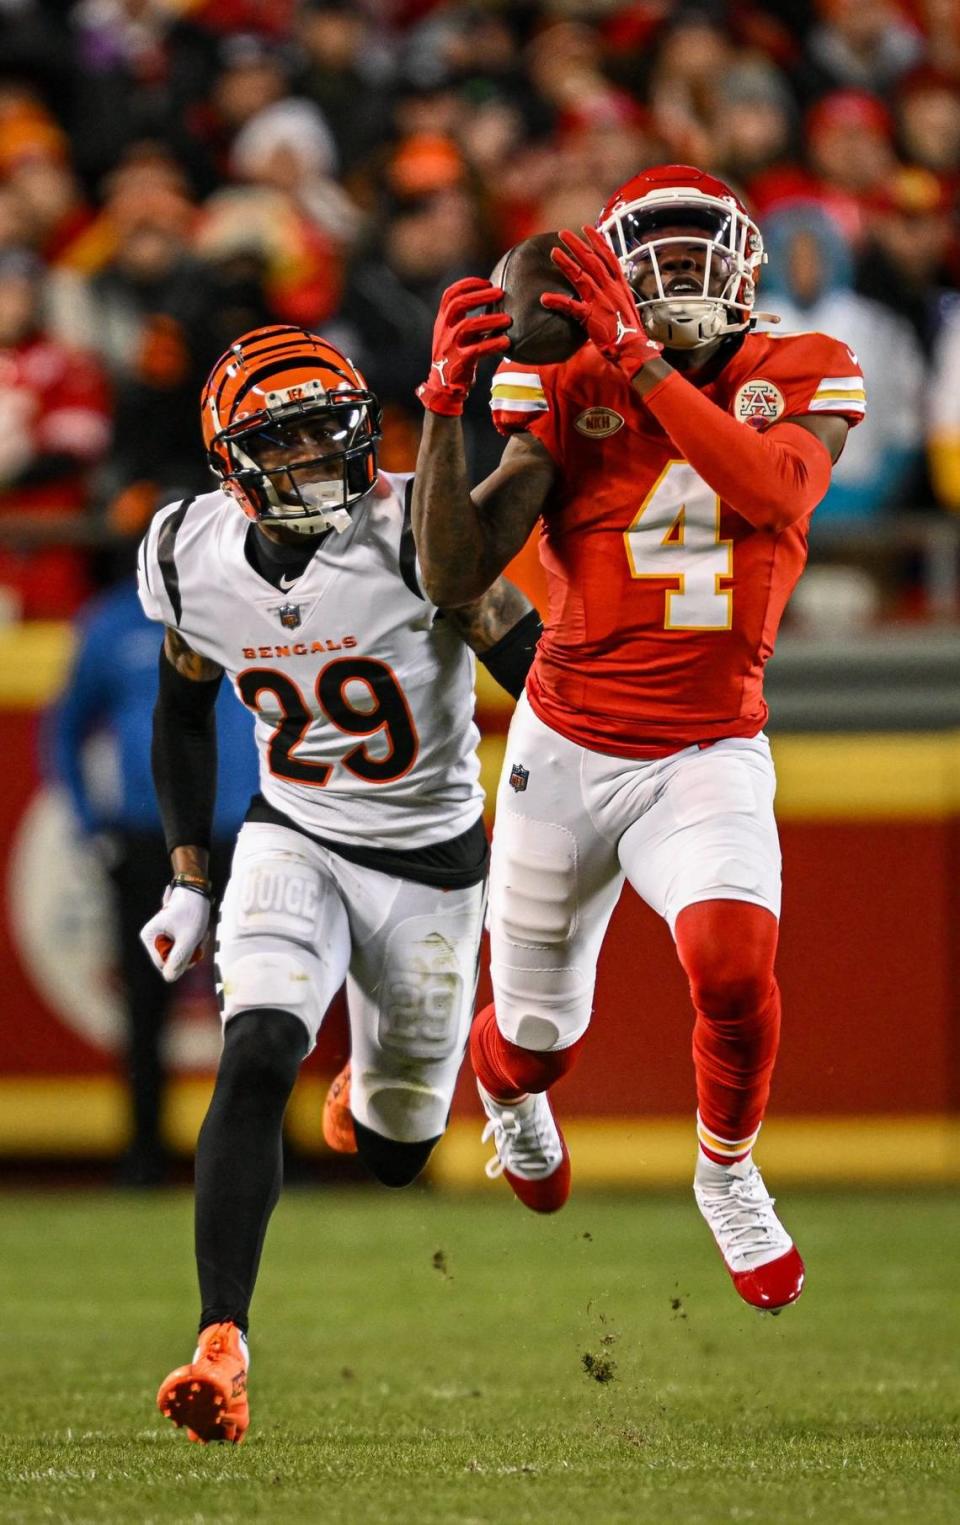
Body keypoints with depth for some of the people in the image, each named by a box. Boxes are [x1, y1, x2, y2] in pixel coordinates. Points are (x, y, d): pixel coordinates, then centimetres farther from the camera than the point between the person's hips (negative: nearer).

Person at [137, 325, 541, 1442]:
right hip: (292, 843, 2)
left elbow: (541, 677, -14)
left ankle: (375, 1085, 50)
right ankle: (221, 1348, -27)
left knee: (394, 1158, 10)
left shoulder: (416, 537, -21)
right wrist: (189, 881, 7)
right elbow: (183, 716, 11)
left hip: (430, 859, -1)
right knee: (256, 1058, -25)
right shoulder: (198, 556, -8)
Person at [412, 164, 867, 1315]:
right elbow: (454, 580, -13)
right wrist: (445, 408, -24)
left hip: (708, 758, -1)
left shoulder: (799, 379, -4)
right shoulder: (573, 396, -5)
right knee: (536, 1037, 13)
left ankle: (727, 1175, 2)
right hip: (567, 749, 1)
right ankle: (507, 1090, 54)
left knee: (734, 964, -29)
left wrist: (641, 358, -34)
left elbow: (775, 489, -28)